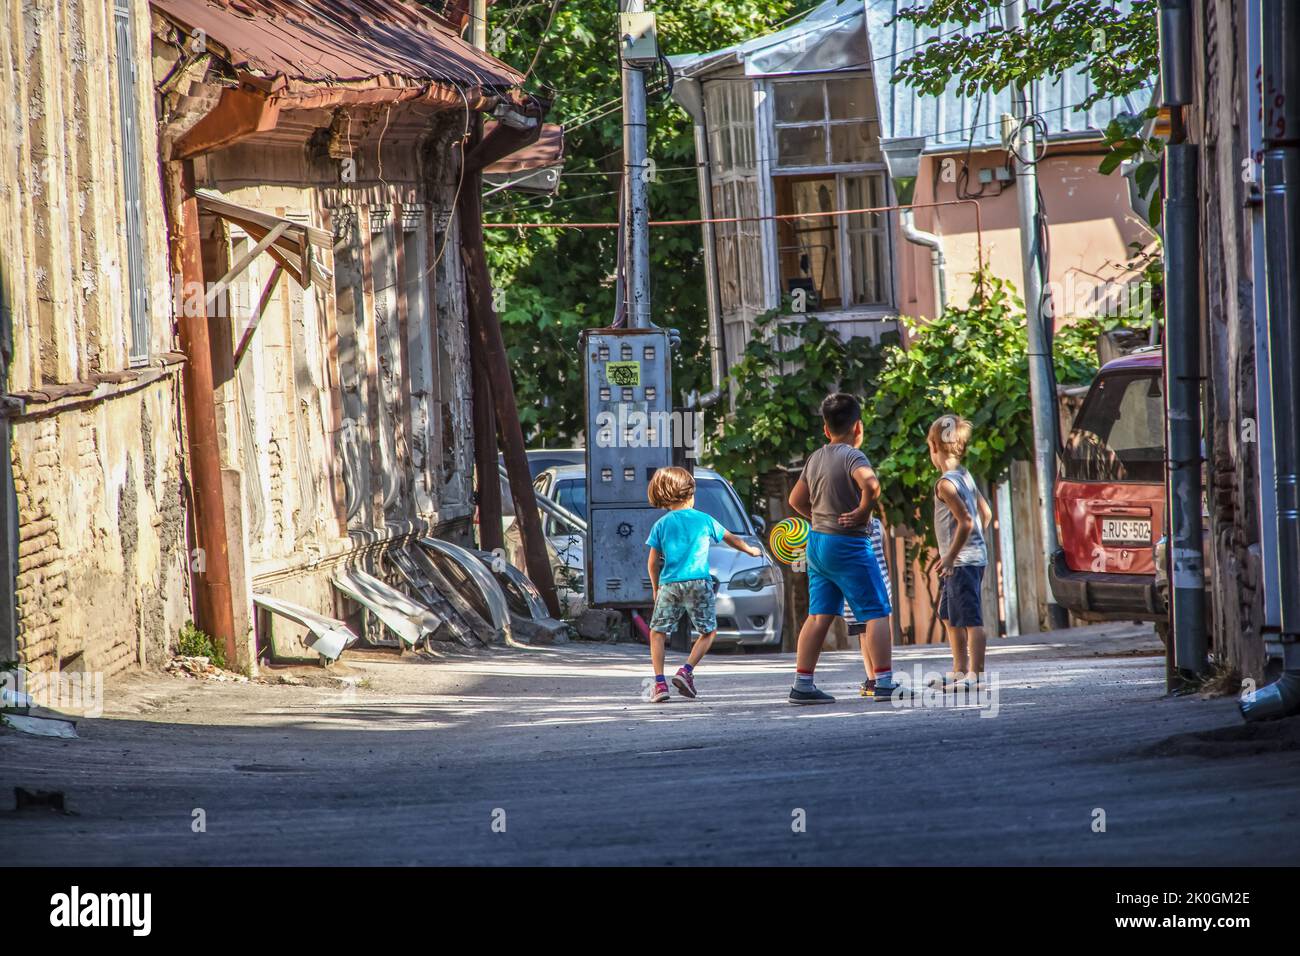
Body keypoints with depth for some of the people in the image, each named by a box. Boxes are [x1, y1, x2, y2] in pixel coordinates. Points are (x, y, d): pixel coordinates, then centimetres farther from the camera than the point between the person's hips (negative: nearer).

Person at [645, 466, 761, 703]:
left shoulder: (661, 525, 6)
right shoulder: (704, 520, 8)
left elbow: (652, 562, 6)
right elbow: (730, 538, 23)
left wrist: (656, 587, 20)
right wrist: (750, 550, 41)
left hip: (669, 584, 0)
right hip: (698, 582, 0)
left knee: (657, 632, 7)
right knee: (708, 631, 14)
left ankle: (659, 683, -6)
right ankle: (686, 671, -4)